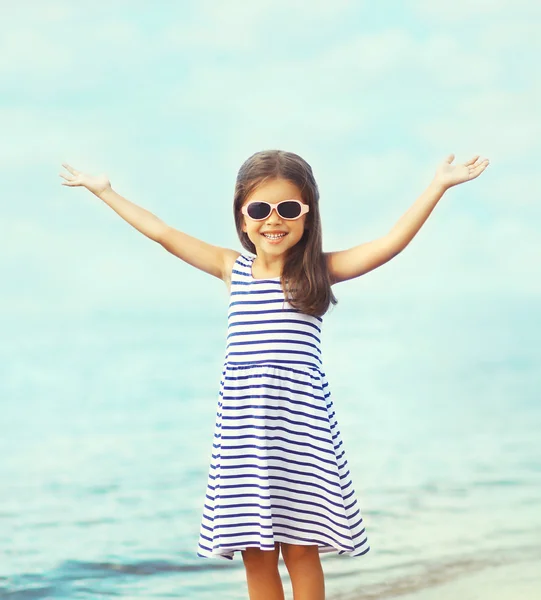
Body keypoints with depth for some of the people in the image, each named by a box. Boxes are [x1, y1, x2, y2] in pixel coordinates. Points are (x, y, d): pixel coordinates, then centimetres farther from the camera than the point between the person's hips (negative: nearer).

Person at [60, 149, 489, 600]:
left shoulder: (319, 271, 1)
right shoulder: (233, 269, 8)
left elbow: (392, 242, -7)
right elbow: (162, 232, 12)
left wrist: (438, 186, -13)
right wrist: (104, 191, 15)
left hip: (302, 429, -2)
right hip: (242, 431, 2)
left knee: (301, 549, 5)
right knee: (257, 554, 8)